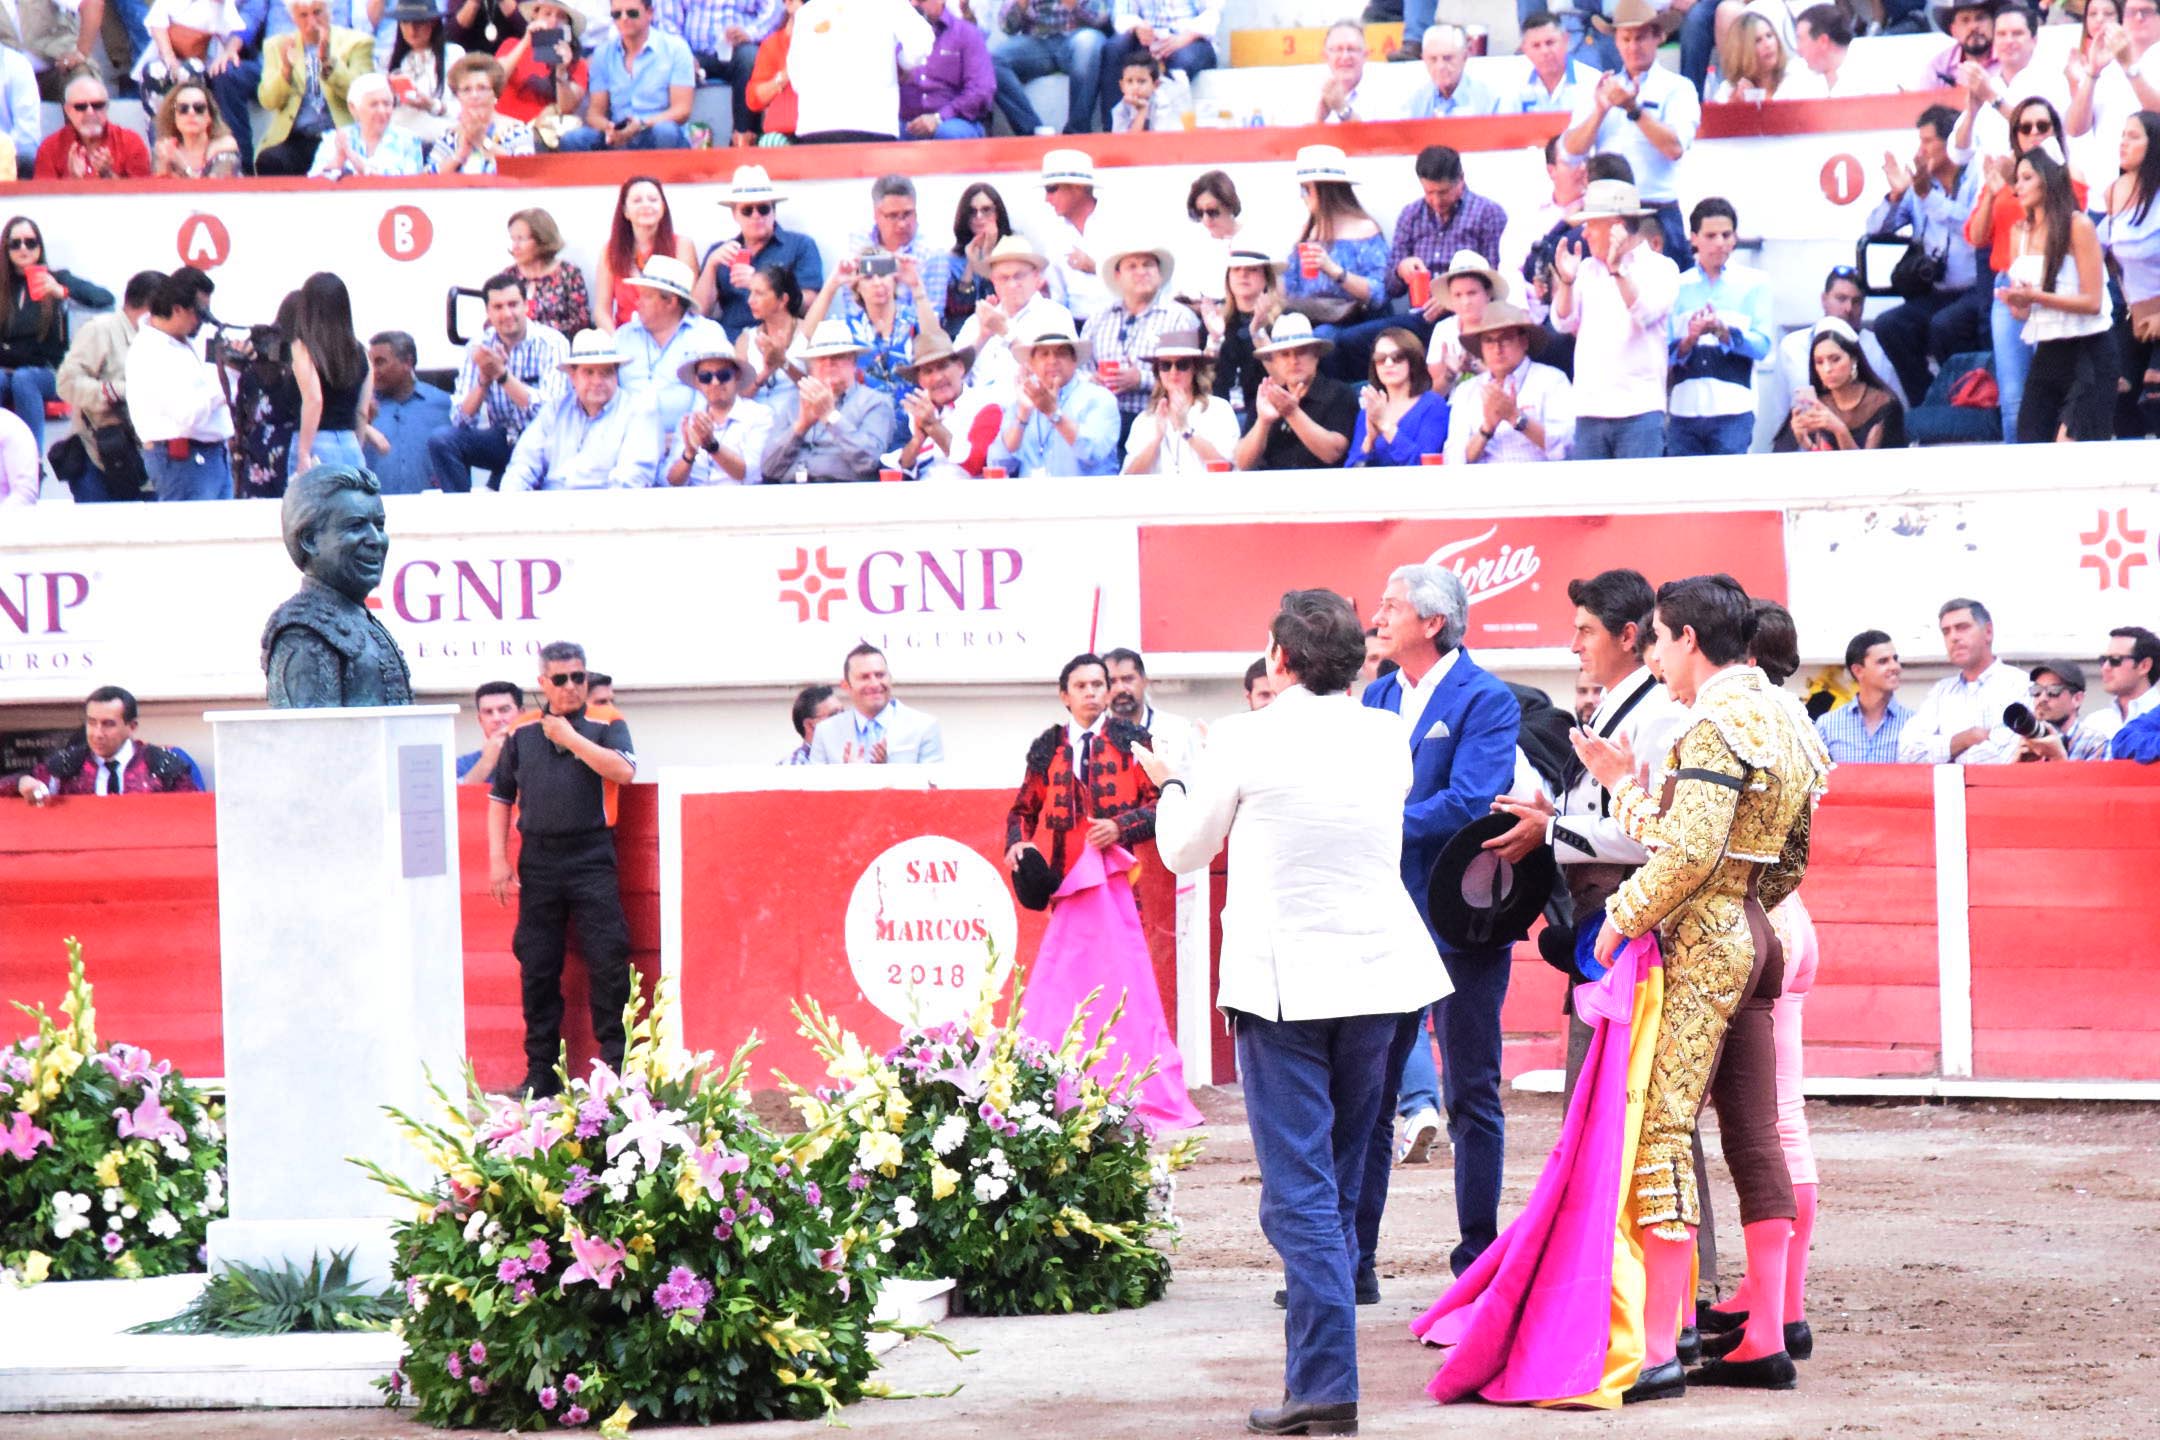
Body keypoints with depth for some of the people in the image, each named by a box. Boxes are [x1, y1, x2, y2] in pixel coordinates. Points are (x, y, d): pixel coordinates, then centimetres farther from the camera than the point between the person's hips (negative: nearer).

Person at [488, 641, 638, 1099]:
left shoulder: (607, 728, 6)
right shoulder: (521, 736, 13)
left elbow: (624, 771, -13)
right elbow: (500, 799, 15)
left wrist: (572, 739, -9)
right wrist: (498, 860, 5)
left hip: (592, 859, -3)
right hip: (537, 863, 3)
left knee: (608, 962, -7)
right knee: (537, 970, 6)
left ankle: (617, 1067, 0)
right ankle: (541, 1074, 14)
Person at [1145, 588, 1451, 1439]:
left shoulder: (1246, 742, -9)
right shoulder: (1387, 740, 4)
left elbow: (1184, 852, 5)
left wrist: (1171, 785, 26)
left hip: (1282, 982, -5)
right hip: (1375, 977, 5)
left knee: (1300, 1195, -6)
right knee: (1342, 1184, 15)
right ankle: (1324, 1369, 20)